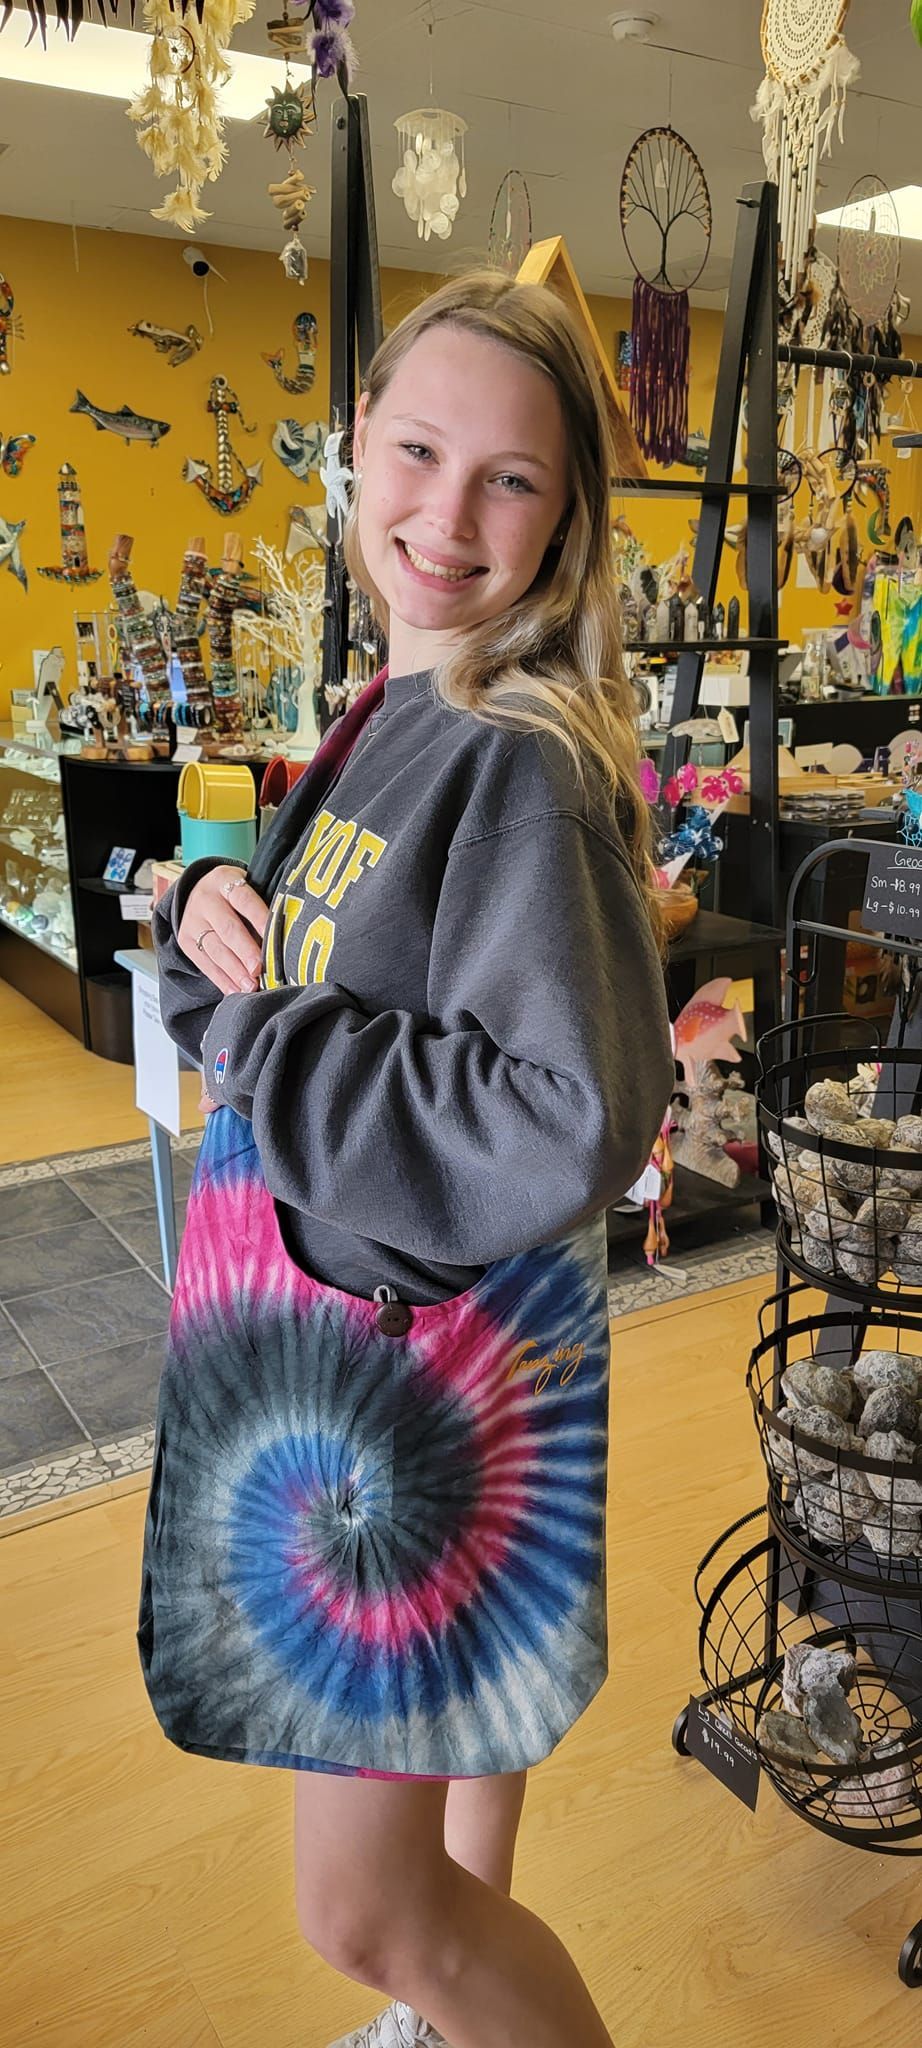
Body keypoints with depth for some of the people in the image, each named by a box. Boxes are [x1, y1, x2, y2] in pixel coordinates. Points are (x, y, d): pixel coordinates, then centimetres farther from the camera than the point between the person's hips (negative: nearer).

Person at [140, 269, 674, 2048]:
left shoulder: (524, 763, -22)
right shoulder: (388, 716, 6)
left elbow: (571, 1129, -30)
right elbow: (280, 996, 14)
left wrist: (263, 1039, -22)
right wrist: (212, 912, -8)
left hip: (430, 1364, -9)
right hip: (325, 1319, 9)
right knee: (459, 1705, 30)